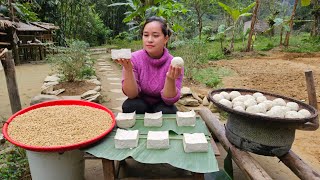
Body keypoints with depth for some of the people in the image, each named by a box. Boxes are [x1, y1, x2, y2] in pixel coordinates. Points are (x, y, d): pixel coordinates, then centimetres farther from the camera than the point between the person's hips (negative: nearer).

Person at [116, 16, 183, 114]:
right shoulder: (134, 59, -15)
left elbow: (169, 100, -19)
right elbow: (131, 94, -19)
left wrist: (170, 79, -38)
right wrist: (128, 70, -35)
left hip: (161, 106, 0)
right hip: (140, 105, 1)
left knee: (168, 111, -31)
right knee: (129, 106, -30)